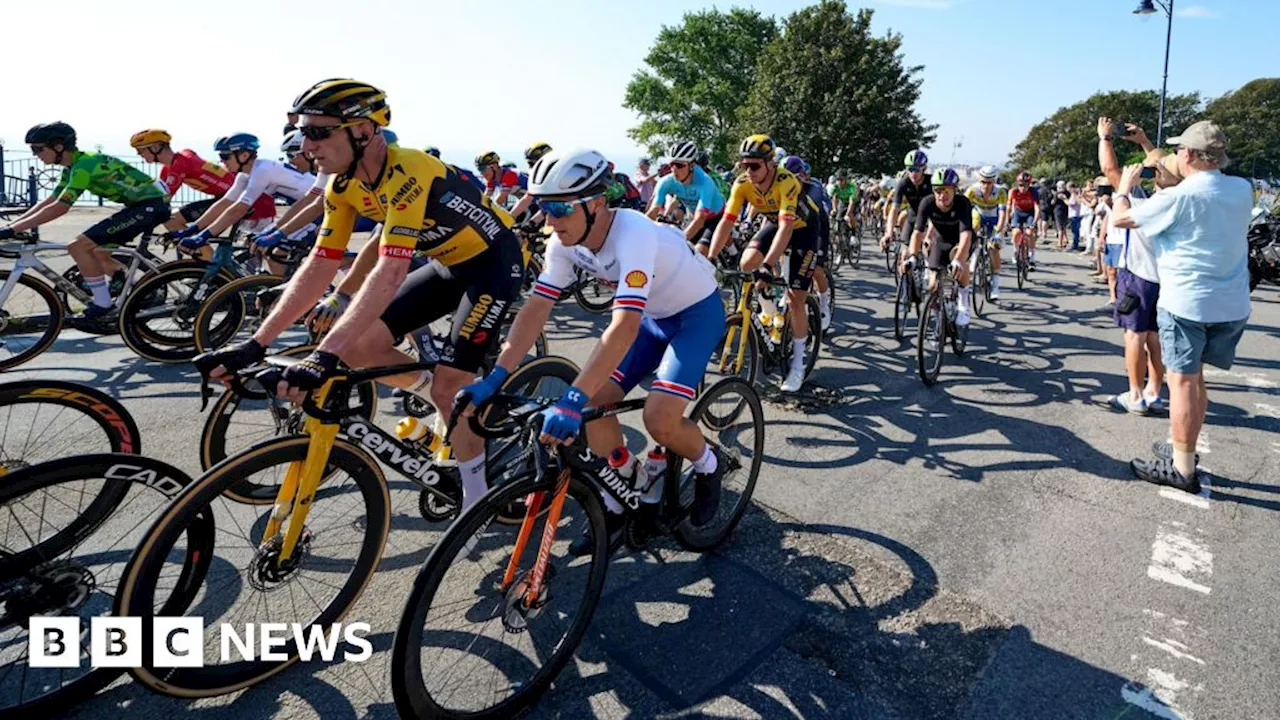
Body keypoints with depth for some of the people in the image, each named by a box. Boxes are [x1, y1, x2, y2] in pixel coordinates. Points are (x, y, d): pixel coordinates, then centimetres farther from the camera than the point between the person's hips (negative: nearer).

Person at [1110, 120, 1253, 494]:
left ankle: (1182, 470, 6)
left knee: (1183, 383, -1)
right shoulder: (1243, 189, 5)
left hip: (1186, 304, -7)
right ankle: (1182, 450, 29)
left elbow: (1121, 218, -5)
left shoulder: (1179, 197, -15)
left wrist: (1125, 186, 14)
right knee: (1194, 380, 18)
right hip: (1233, 305, 7)